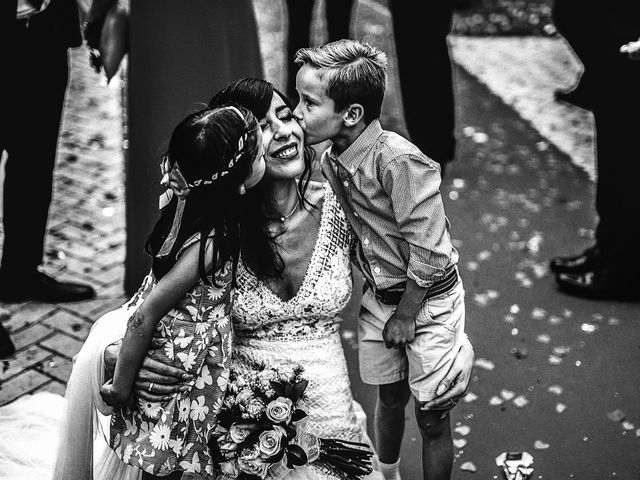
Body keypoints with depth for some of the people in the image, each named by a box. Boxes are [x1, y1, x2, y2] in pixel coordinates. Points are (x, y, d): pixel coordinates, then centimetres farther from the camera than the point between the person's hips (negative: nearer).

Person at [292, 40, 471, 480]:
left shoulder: (399, 161, -29)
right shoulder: (332, 162, -5)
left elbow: (427, 252, -24)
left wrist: (405, 315, -13)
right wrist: (381, 302, 6)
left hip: (428, 299, -7)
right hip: (380, 297, 7)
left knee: (432, 417, 5)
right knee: (390, 398, 22)